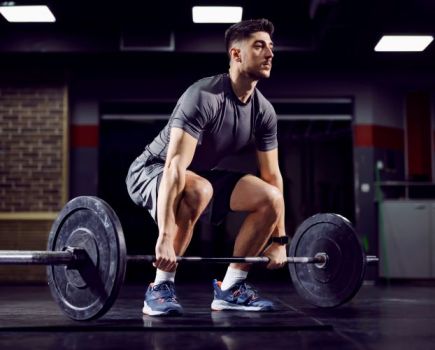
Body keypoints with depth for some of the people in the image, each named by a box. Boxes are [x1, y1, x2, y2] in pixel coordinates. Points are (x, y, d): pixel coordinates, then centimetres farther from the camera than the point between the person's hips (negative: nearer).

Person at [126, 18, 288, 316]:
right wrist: (165, 237, -45)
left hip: (202, 175, 7)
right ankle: (160, 289, -24)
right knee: (197, 190, -40)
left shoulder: (264, 111, -6)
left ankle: (230, 288, 1)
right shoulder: (204, 97, -30)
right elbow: (175, 166, -38)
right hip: (152, 171, -7)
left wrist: (279, 240, -1)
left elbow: (272, 176, 0)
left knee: (270, 199, -10)